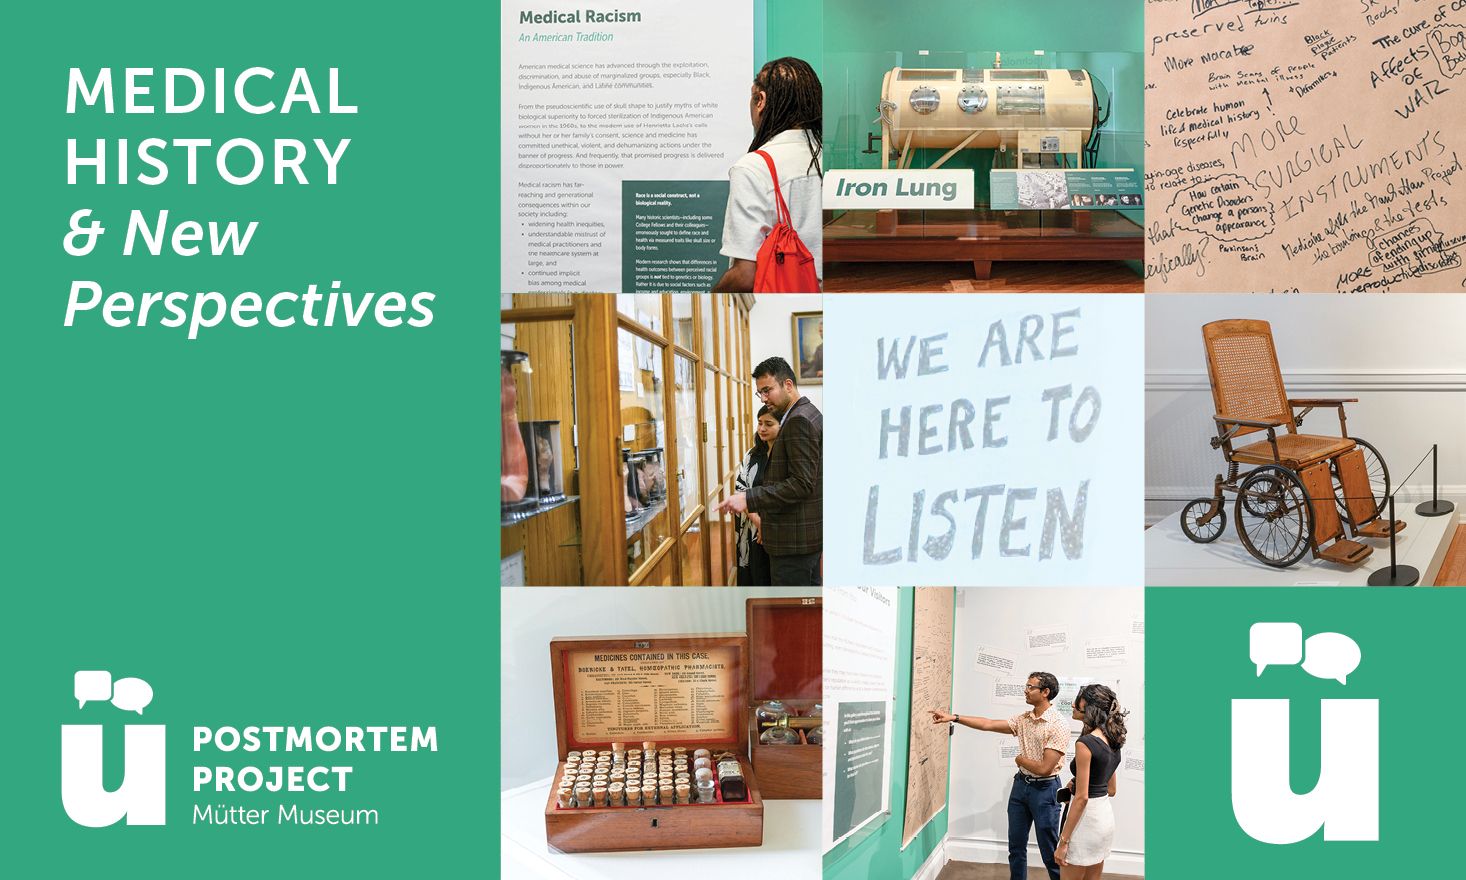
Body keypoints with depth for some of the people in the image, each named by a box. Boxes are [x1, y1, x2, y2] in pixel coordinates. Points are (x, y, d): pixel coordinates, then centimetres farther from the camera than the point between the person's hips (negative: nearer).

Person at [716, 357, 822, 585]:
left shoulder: (799, 421, -18)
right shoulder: (810, 414, 15)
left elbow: (802, 483, -24)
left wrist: (749, 499, -25)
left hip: (793, 539, -11)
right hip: (809, 533, 11)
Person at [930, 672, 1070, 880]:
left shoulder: (1058, 724, -19)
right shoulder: (1023, 719, 4)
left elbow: (1044, 768, -22)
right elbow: (988, 724, 5)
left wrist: (1020, 760, -5)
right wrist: (954, 718, 0)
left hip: (1044, 790, -7)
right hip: (1021, 785, 7)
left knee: (1050, 852, 2)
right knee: (1016, 847, 14)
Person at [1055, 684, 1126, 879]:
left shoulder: (1085, 743, -19)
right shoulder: (1111, 741, 7)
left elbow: (1082, 797, -21)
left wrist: (1063, 841, -18)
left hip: (1087, 818, -9)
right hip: (1106, 815, 9)